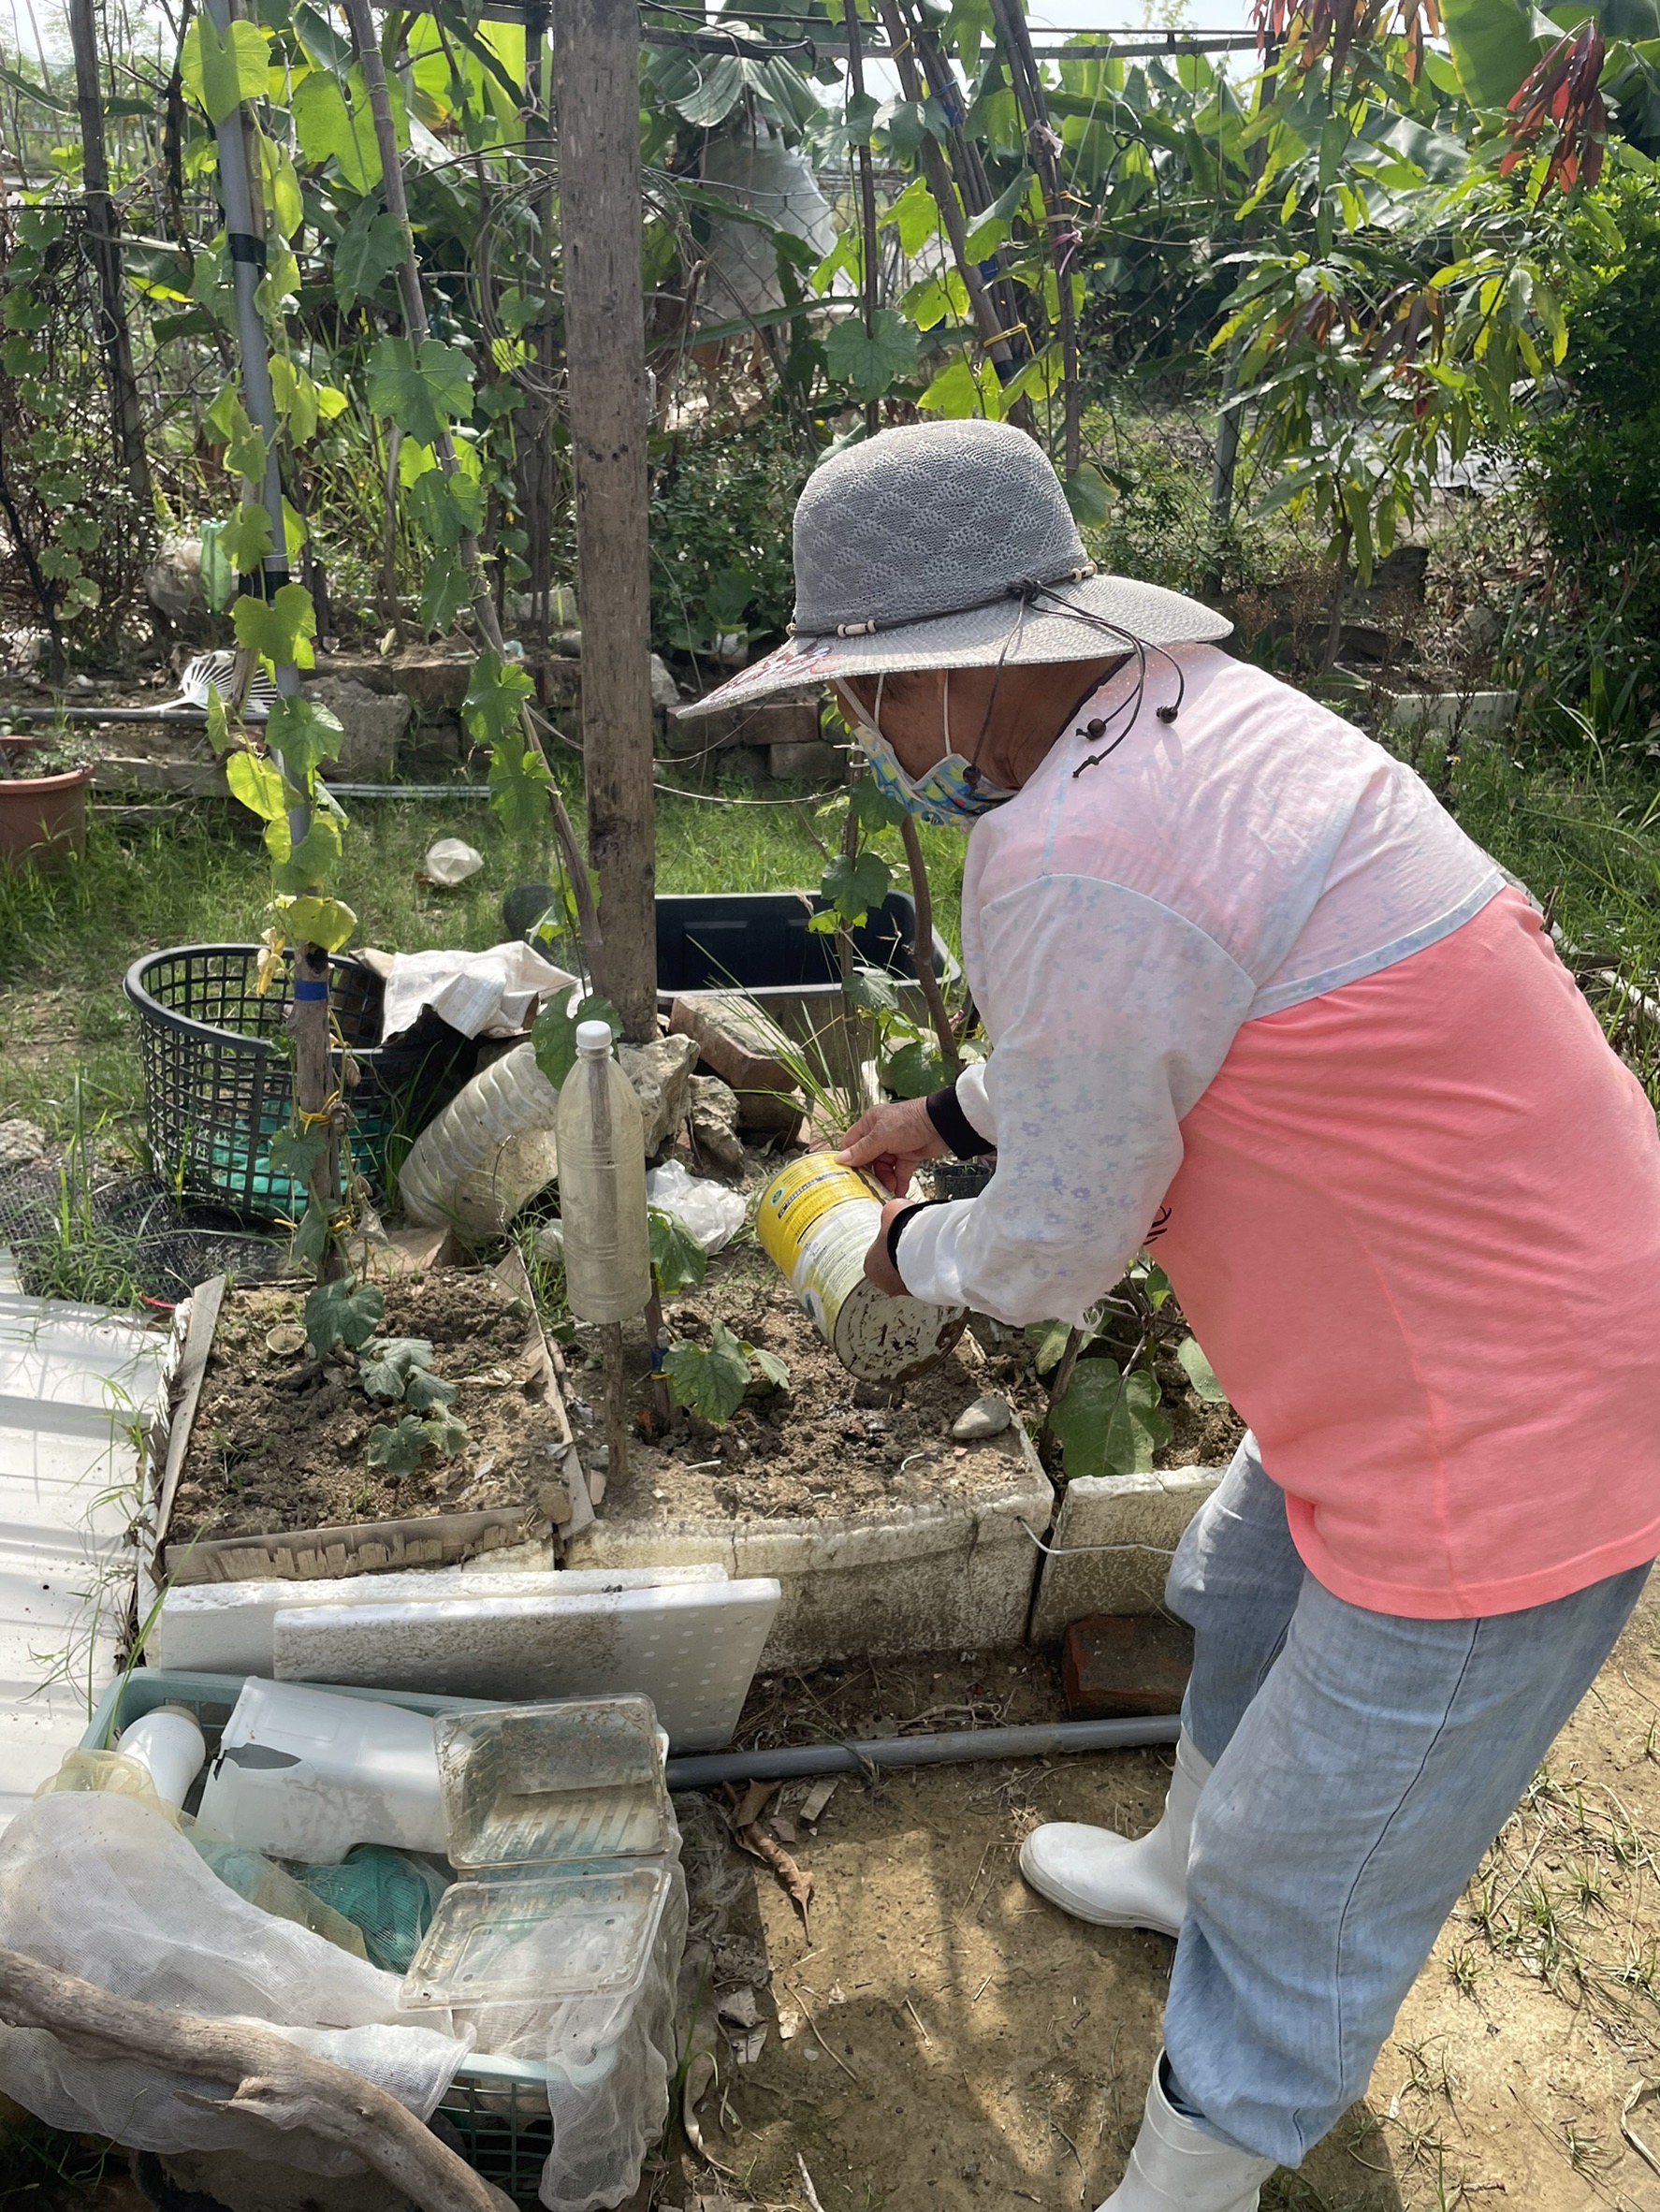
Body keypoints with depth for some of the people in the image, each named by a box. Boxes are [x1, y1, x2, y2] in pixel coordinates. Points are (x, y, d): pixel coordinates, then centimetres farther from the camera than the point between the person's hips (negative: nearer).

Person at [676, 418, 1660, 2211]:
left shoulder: (1073, 863, -30)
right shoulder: (1196, 709, 1)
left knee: (1308, 1896, 11)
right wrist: (949, 1113, 26)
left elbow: (1055, 1248, -18)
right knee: (1249, 1596, 33)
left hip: (1506, 1438, -10)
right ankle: (1185, 1865, 62)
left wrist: (915, 1247, 3)